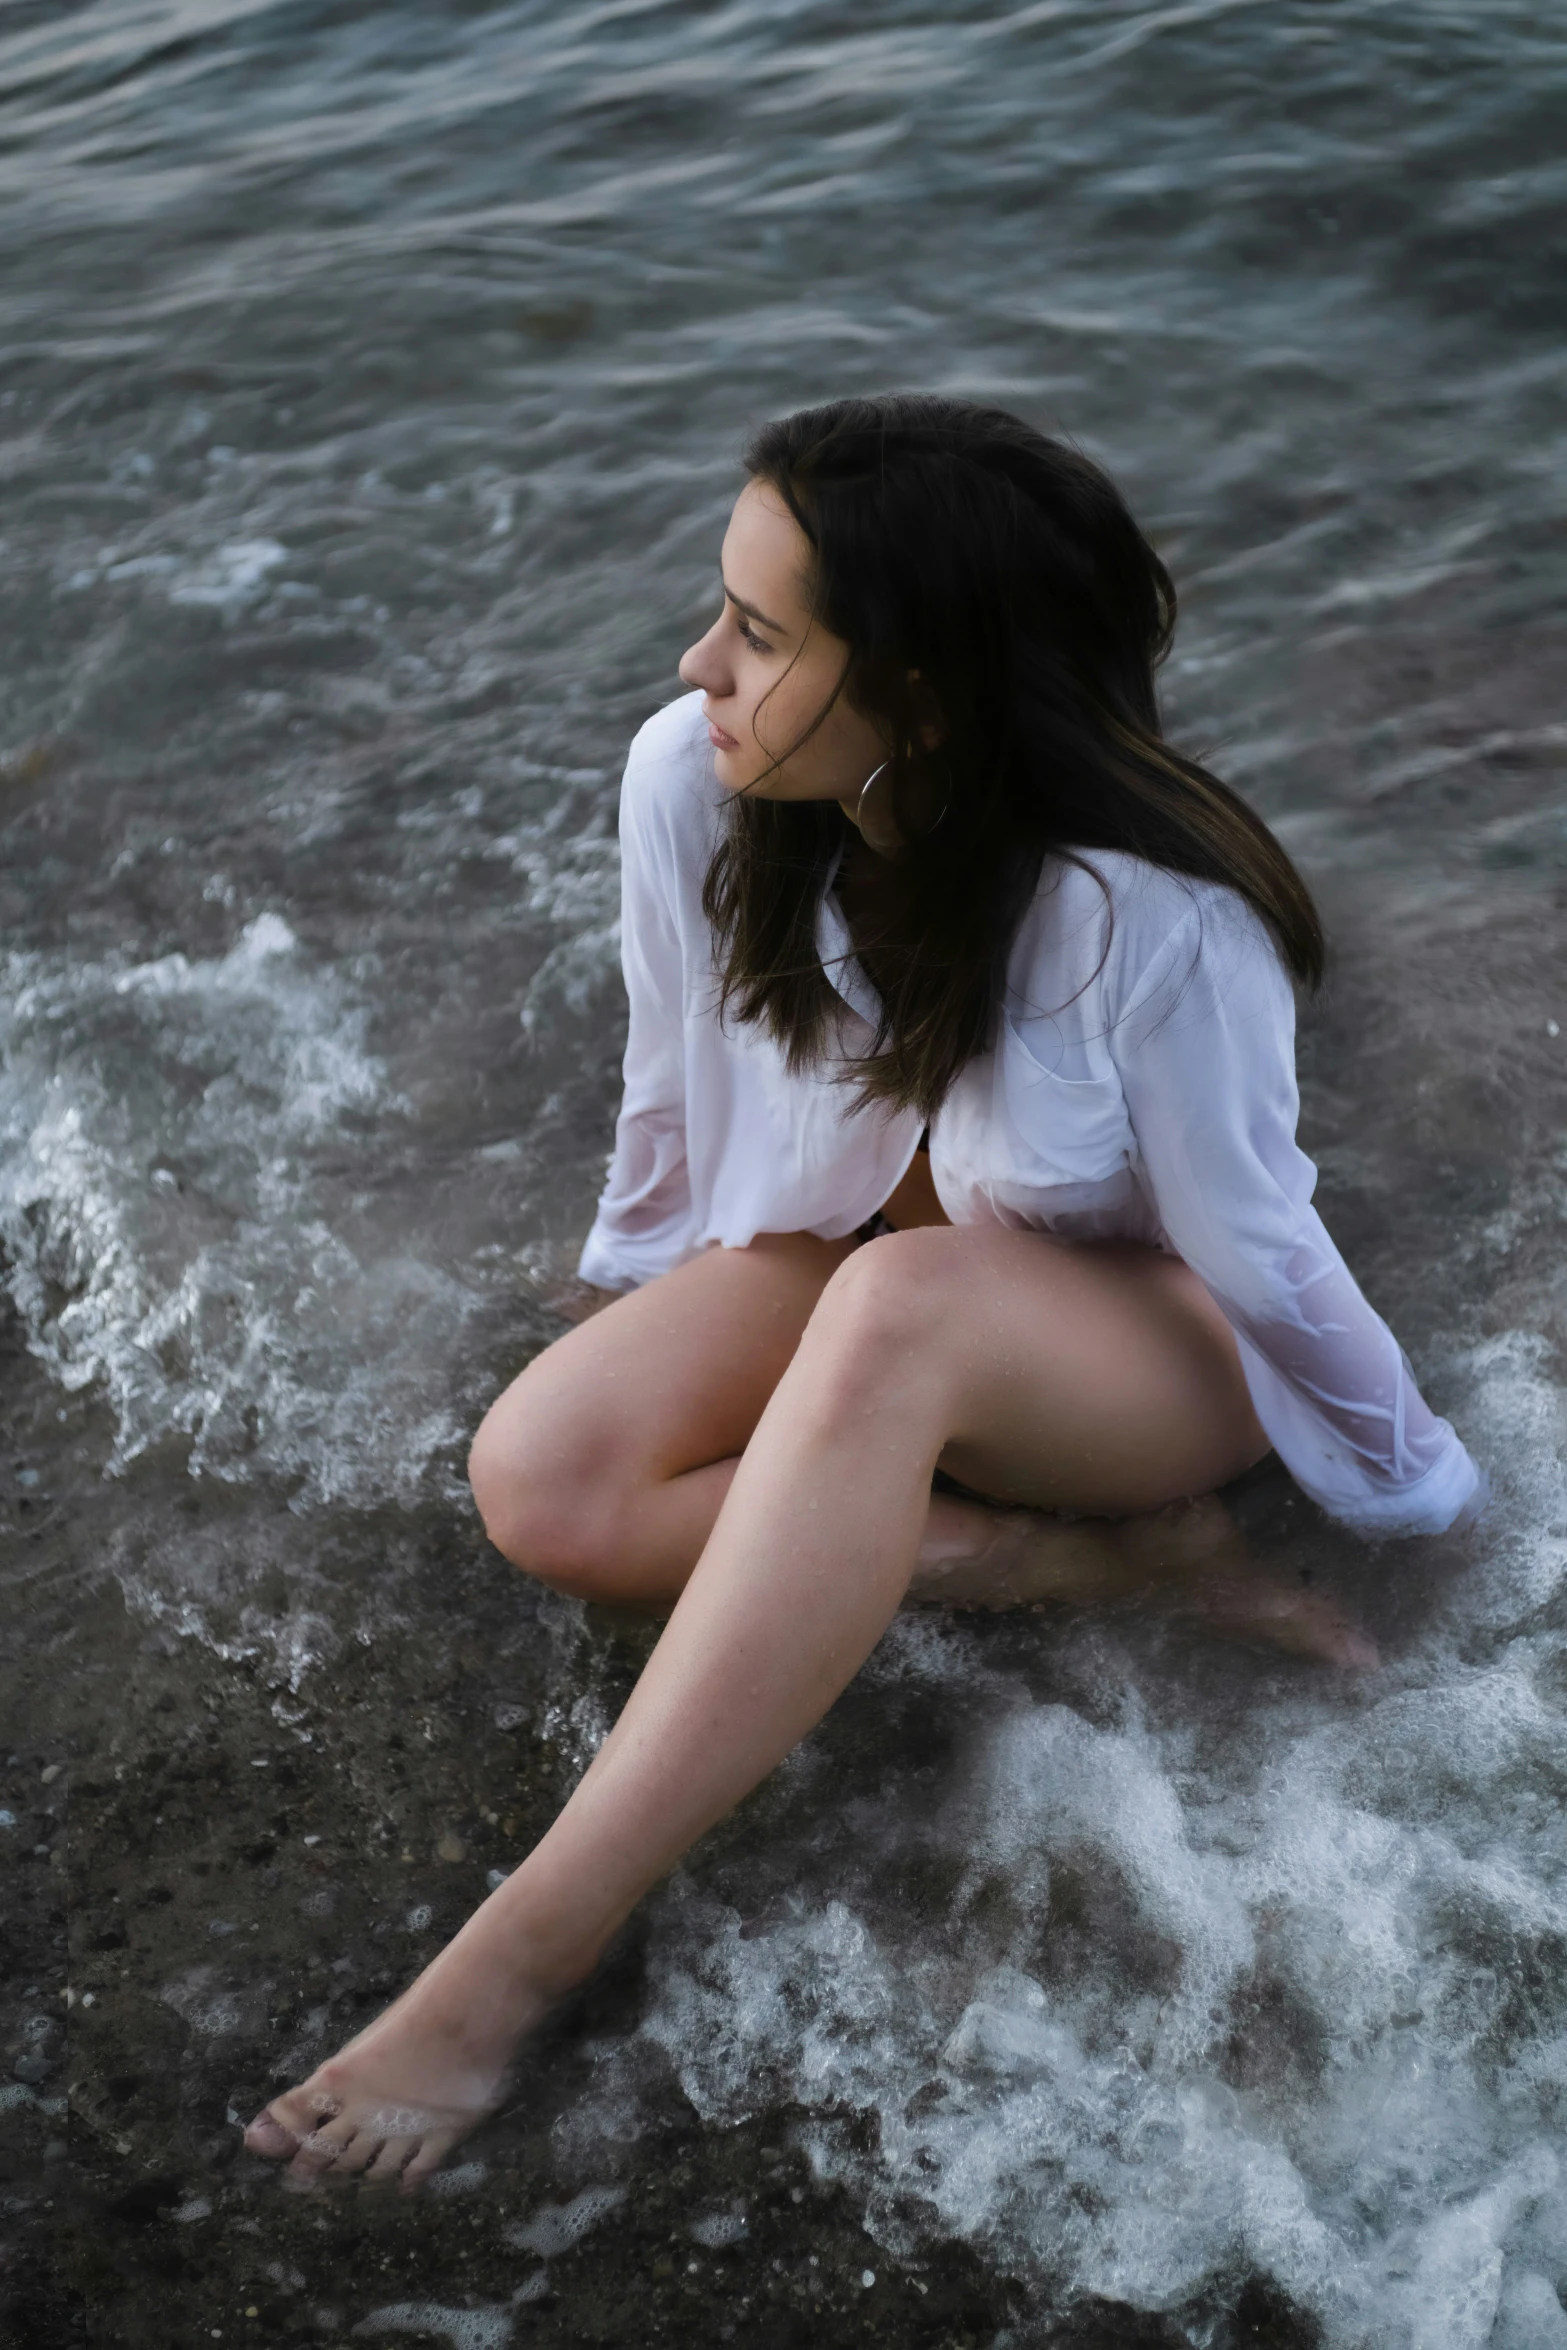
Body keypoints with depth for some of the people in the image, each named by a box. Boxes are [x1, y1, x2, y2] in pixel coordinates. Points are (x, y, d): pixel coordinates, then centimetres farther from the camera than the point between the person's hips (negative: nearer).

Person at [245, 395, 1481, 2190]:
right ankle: (1099, 1553, -13)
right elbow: (680, 1089, 0)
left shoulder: (1154, 915, -33)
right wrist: (641, 1295, 15)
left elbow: (1258, 1250, -18)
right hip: (834, 1256, 5)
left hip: (1138, 1341, -5)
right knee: (538, 1482, -23)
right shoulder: (689, 782, -20)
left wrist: (1411, 1489, -4)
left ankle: (529, 1947, -36)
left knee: (900, 1307, -41)